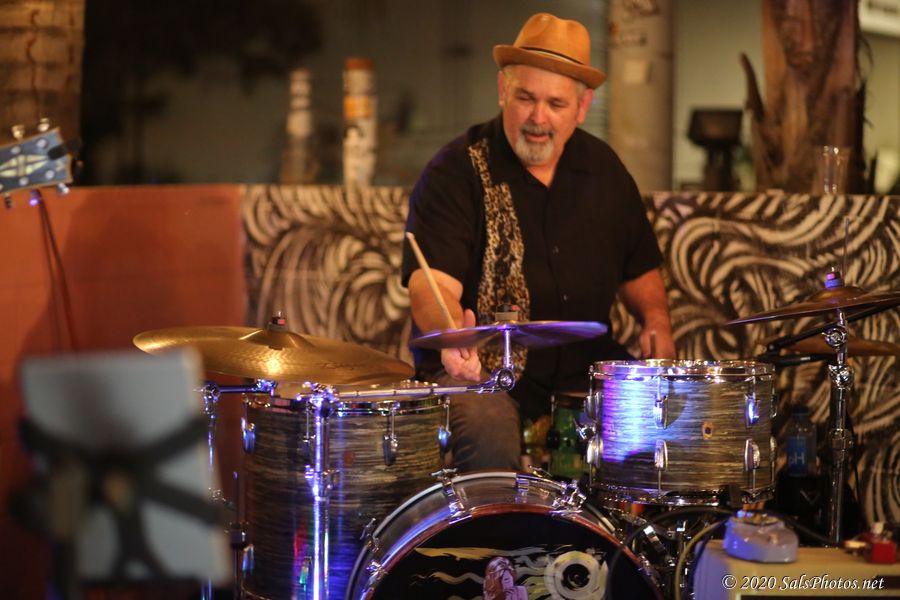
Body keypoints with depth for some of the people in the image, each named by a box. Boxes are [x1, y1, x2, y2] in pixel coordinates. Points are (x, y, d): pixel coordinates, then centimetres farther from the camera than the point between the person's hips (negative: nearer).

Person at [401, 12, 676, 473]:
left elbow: (638, 267, 21)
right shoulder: (457, 172, -8)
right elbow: (431, 283, -21)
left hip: (587, 366, 5)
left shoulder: (602, 169, 9)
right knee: (486, 428, -35)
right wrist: (452, 334, -43)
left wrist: (656, 320, 0)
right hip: (479, 367, -4)